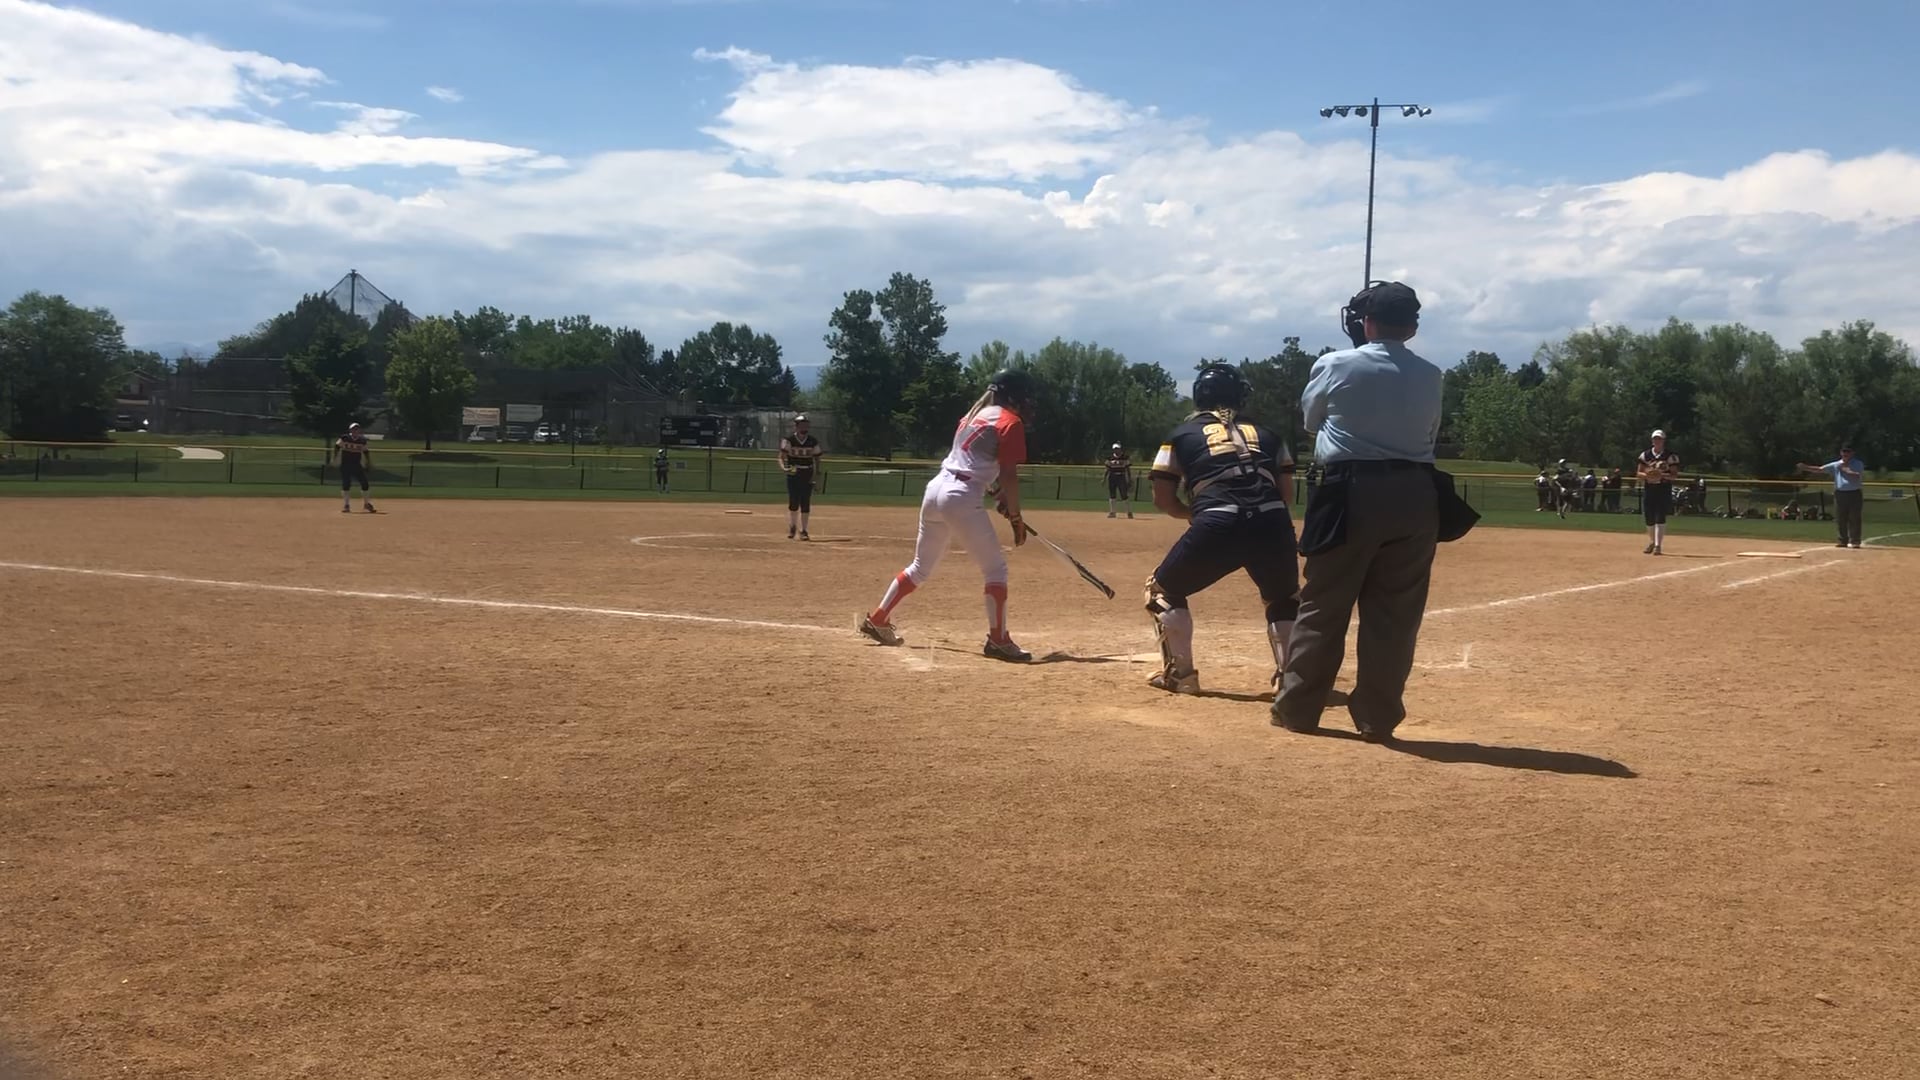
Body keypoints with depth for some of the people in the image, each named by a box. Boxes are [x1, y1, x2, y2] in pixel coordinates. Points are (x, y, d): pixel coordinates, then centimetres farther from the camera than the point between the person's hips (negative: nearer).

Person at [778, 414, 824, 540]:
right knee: (793, 503, -1)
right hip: (793, 473, -1)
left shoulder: (813, 441, 3)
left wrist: (817, 474, -4)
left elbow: (817, 459, 9)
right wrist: (783, 467, -29)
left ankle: (803, 531, 7)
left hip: (808, 474, 1)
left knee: (806, 503, -1)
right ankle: (792, 527, 21)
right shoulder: (788, 440, -4)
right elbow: (782, 456, -9)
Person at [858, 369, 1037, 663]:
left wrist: (997, 495, 19)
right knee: (995, 569, 1)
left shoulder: (974, 415, 22)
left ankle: (876, 619, 26)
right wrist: (1016, 518, -4)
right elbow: (1009, 476, -10)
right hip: (962, 498, -8)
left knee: (921, 568, 20)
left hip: (935, 488, 8)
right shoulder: (1010, 423, -4)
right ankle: (997, 640, -1)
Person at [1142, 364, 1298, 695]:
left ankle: (1180, 674, 17)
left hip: (1216, 526, -3)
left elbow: (1163, 500, 15)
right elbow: (1284, 491, 19)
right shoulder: (1266, 435, 25)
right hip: (1273, 525, 3)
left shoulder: (1183, 435, 18)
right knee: (1285, 599, 29)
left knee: (1163, 590, 21)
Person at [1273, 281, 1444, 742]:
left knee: (1323, 605, 7)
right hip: (1414, 494, 3)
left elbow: (1311, 420, 13)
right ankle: (1377, 717, 10)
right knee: (1395, 613, 7)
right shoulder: (1430, 376, 6)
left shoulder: (1336, 366, -3)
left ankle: (1297, 707, 13)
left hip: (1352, 492, -2)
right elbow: (1429, 435, 16)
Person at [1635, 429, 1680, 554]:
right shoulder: (1645, 454, 7)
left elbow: (1675, 474, -3)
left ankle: (1658, 545, -12)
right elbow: (1638, 473, 8)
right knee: (1649, 517, 7)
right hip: (1648, 489, 3)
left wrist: (1663, 475, -21)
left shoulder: (1671, 456, -1)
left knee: (1660, 517, -12)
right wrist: (1647, 475, -14)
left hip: (1664, 489, -3)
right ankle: (1652, 542, 28)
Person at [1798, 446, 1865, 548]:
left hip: (1854, 494, -3)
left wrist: (1846, 470, -13)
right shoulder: (1835, 465, 10)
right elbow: (1820, 469, 1)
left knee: (1854, 519, -4)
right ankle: (1843, 541, 13)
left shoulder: (1858, 464, 3)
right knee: (1841, 519, 6)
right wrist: (1805, 467, -10)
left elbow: (1857, 475, -15)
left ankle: (1854, 541, -1)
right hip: (1840, 494, 3)